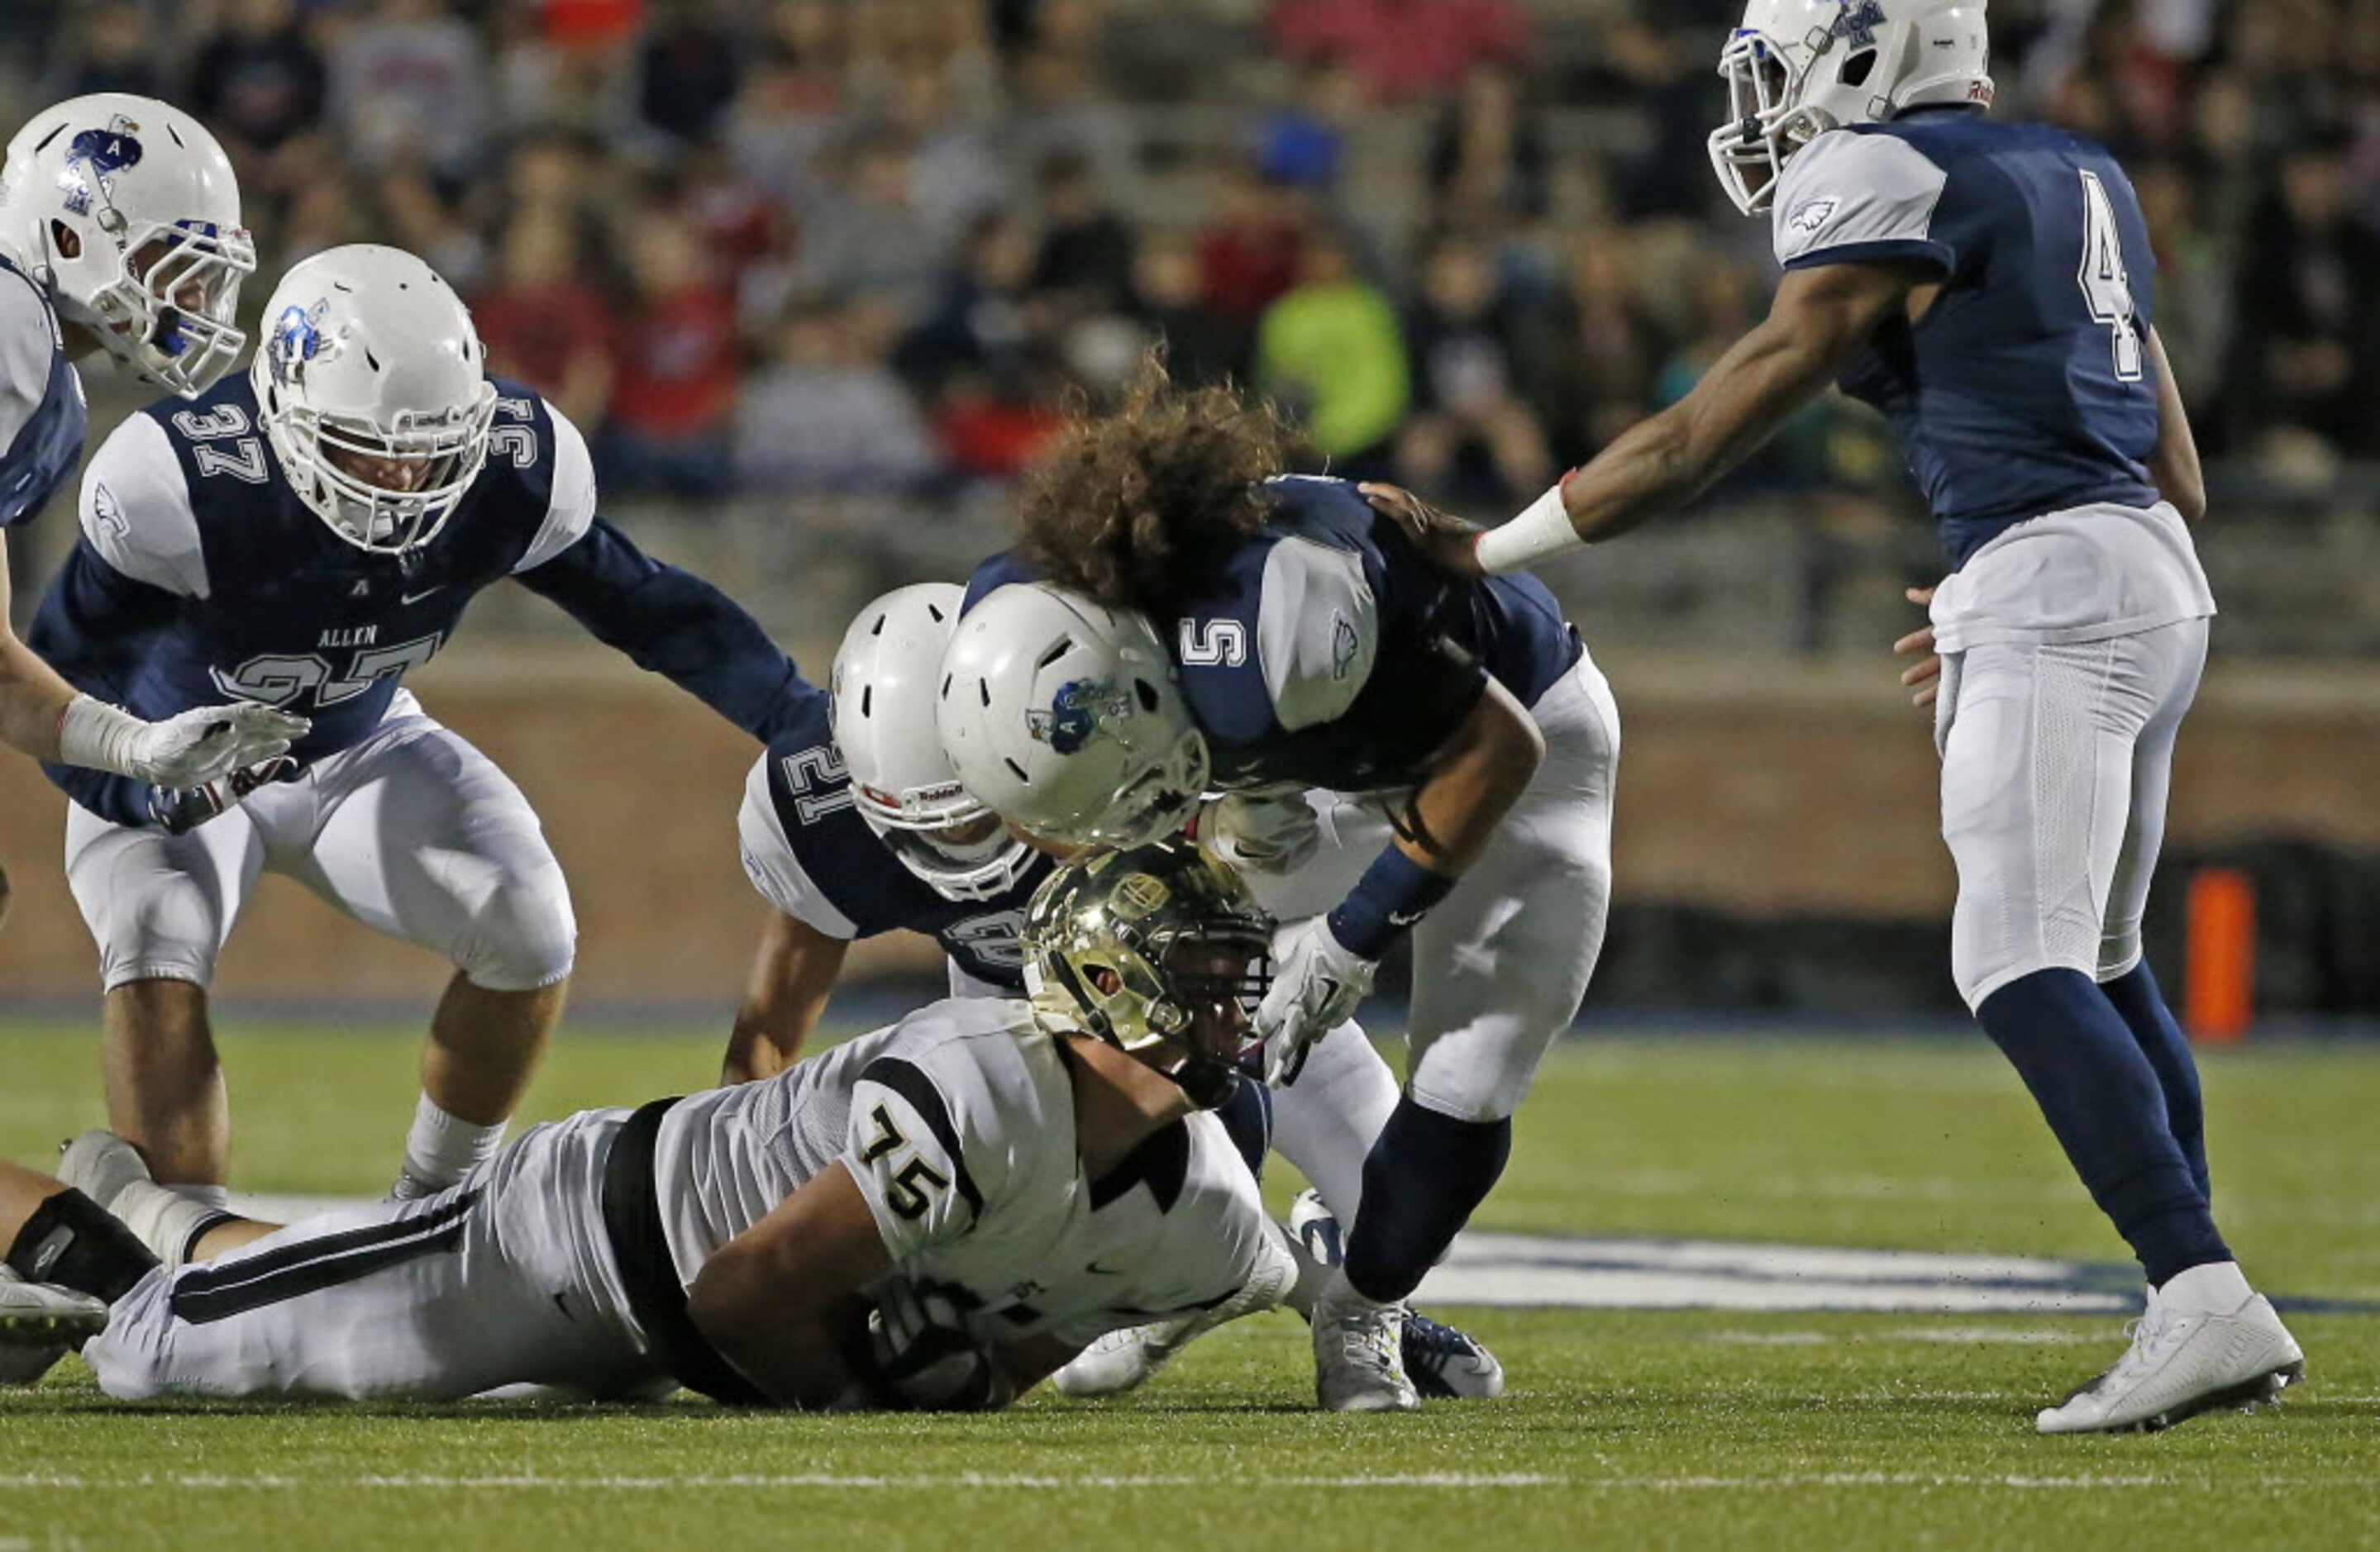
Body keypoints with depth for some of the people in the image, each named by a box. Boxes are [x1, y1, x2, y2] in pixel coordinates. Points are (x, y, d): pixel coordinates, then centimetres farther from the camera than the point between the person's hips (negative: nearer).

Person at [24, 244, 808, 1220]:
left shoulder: (512, 471, -23)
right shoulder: (187, 488, -36)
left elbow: (646, 607, -8)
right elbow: (57, 689, -31)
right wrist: (157, 790, -51)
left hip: (361, 750, 4)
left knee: (526, 927, -16)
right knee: (157, 964, -30)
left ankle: (440, 1203, 5)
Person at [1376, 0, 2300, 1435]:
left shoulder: (1891, 186, -6)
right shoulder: (2078, 179, 20)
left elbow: (1708, 439, -6)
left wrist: (1481, 552, 0)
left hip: (2045, 580, -9)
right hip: (2154, 571, 9)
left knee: (2022, 965, -15)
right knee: (2100, 963, 17)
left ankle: (2206, 1301, -27)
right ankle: (2203, 1311, 16)